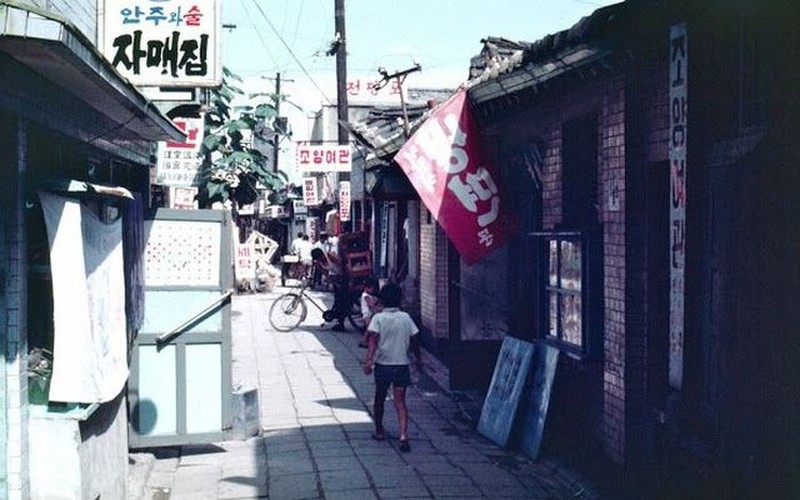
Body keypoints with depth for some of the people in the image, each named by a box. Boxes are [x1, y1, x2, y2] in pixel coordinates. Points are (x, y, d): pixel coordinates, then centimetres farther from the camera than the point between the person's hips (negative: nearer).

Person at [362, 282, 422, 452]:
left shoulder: (378, 318, -6)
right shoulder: (406, 318, 1)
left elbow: (373, 340, -18)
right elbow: (414, 341, 5)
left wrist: (368, 360, -25)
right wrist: (419, 359, 18)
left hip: (382, 364, -1)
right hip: (402, 364, 1)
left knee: (380, 398, 19)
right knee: (400, 402, 0)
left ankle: (379, 430, 33)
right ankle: (403, 435, -17)